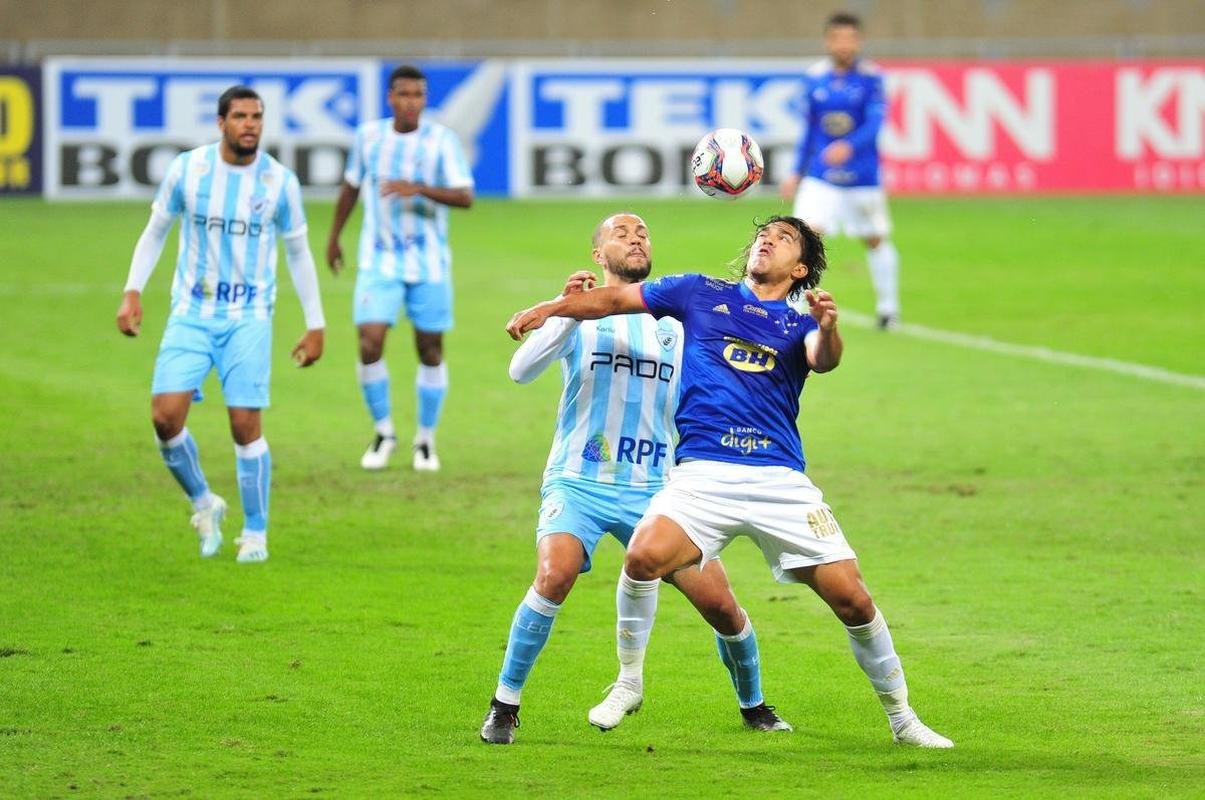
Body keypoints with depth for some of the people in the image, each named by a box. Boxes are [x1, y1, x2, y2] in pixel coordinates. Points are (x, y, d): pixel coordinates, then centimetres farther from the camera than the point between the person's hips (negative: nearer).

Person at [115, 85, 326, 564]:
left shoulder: (280, 182, -2)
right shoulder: (187, 170, -3)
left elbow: (298, 253, 9)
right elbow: (156, 232, 10)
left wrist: (315, 325, 8)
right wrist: (133, 292, -1)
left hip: (249, 318, -1)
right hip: (191, 313, 1)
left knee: (246, 425, -7)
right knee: (166, 415, -12)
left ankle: (255, 534, 8)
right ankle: (203, 503, 13)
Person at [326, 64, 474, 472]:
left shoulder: (441, 140, -6)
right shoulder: (369, 136, 1)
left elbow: (465, 197, -15)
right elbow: (351, 187, 17)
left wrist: (420, 189, -30)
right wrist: (334, 237, 22)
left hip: (429, 262, -1)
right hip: (379, 261, 1)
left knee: (430, 350, 4)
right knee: (369, 344, -12)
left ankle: (425, 440, 20)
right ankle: (383, 432, 8)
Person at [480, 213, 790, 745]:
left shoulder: (677, 324, 13)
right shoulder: (580, 315, 2)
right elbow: (521, 371, -12)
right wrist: (567, 313, -29)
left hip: (653, 487, 3)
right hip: (578, 481, -3)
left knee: (719, 602, -4)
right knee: (554, 575, -29)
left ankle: (753, 706, 23)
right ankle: (504, 706, -14)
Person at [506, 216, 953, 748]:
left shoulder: (799, 325, 14)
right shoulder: (701, 295, 16)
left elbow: (823, 360, -8)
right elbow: (616, 299, 18)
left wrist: (827, 328, -30)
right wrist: (550, 309, 5)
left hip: (780, 479, 1)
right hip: (703, 472, -1)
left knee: (851, 598, -6)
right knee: (644, 558, -27)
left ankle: (901, 719, 13)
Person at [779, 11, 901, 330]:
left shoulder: (871, 78, -9)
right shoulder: (814, 78, 1)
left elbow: (875, 122, -20)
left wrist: (849, 147, -38)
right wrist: (796, 173, 12)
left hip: (862, 176, -2)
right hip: (820, 178, 2)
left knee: (875, 241, 13)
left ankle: (888, 308, 32)